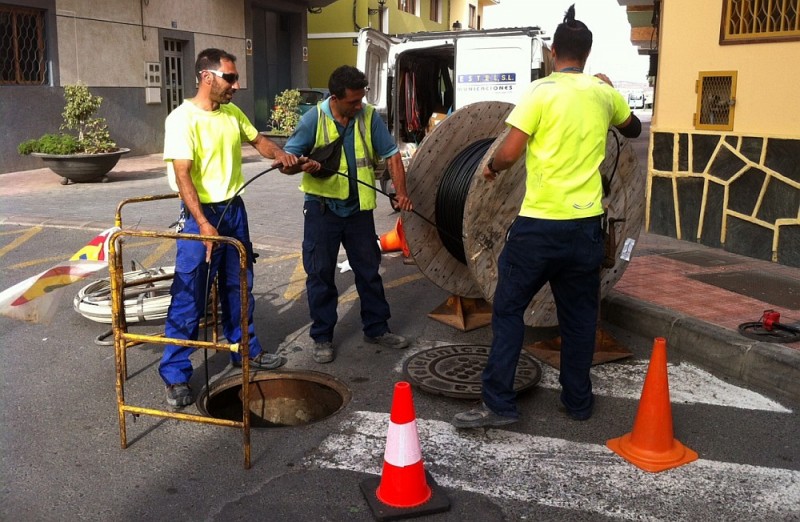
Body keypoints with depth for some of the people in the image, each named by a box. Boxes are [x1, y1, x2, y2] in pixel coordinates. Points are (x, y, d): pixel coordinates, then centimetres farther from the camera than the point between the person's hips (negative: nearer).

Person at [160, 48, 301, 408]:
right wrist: (203, 225, -30)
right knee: (189, 298, -3)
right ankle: (175, 375, 7)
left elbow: (257, 140, 22)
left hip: (234, 209, 7)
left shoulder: (232, 113, 5)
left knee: (239, 287, 18)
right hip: (201, 213, -7)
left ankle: (245, 351, 35)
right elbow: (182, 176, -22)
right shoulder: (183, 118, -16)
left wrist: (279, 154, -1)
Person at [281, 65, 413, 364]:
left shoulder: (369, 116, -3)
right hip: (322, 208, -2)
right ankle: (322, 337, 18)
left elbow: (391, 155, -1)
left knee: (369, 270, 12)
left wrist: (401, 191, -15)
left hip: (359, 207, 2)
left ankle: (376, 329, 27)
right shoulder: (314, 119, -9)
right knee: (320, 273, 4)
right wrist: (303, 165, -32)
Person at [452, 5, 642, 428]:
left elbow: (509, 154, -14)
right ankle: (578, 401, 24)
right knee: (579, 315, 15)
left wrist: (491, 166, 8)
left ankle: (498, 404, 5)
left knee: (508, 310, 5)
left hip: (540, 224, -4)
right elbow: (633, 130, 28)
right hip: (585, 224, 5)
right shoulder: (604, 93, 7)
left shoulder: (540, 91, -9)